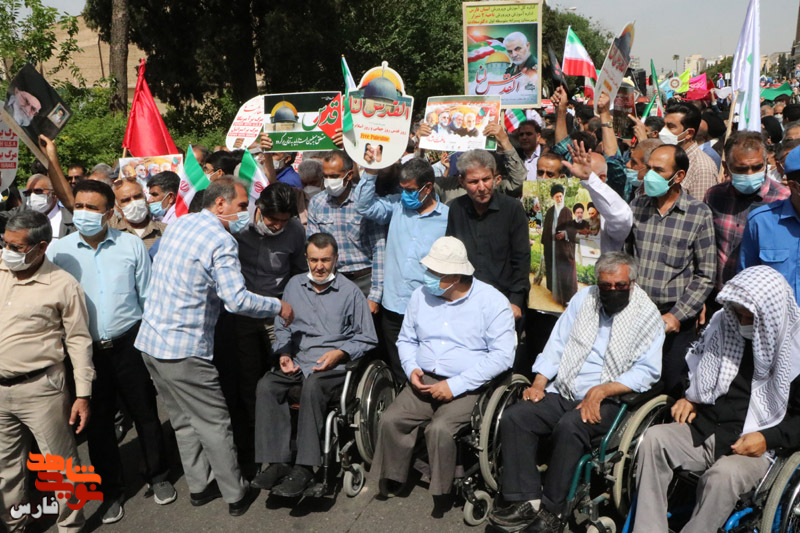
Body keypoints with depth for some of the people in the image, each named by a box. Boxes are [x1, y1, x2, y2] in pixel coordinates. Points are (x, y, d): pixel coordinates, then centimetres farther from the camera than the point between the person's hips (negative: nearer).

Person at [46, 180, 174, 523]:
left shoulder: (132, 245, -4)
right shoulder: (58, 250, -3)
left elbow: (148, 296, 2)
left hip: (129, 343, -1)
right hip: (84, 350, 1)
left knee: (145, 412, 11)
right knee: (98, 420, 13)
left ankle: (157, 476, 33)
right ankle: (111, 490, 31)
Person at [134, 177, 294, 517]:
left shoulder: (181, 222, 9)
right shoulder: (221, 241, -16)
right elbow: (238, 301, -24)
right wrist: (279, 307, -8)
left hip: (151, 340, 9)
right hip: (184, 350, -9)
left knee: (185, 420, 18)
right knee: (215, 424, 4)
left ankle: (200, 487, 28)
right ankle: (236, 496, 15)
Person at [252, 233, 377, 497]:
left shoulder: (350, 291, 3)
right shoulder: (294, 285, 15)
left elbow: (367, 339, 6)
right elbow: (282, 327, 23)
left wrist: (340, 353, -9)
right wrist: (283, 353, 4)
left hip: (333, 365, -4)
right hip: (296, 361, 4)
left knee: (312, 386, -36)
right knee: (266, 385, -26)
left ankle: (304, 468, -31)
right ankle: (277, 462, -25)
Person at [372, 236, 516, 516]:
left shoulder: (492, 301, -7)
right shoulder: (421, 296, 9)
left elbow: (502, 355, -12)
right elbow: (406, 339, 20)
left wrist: (456, 385, -17)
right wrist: (412, 369, -3)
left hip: (468, 387, -5)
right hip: (424, 380, 5)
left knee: (439, 429, -30)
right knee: (389, 421, -19)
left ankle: (442, 492, -5)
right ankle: (392, 480, 3)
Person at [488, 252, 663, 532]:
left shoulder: (648, 315, 0)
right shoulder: (584, 298, 13)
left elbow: (647, 371, -7)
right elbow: (557, 343, 13)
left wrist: (602, 390, -19)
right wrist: (539, 382, 0)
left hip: (607, 401, -5)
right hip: (561, 393, 5)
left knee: (570, 426, -34)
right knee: (513, 417, -19)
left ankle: (551, 510, -20)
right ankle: (526, 500, -19)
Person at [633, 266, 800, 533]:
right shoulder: (722, 324, 6)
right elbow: (693, 360, 26)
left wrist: (768, 438, -14)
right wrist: (688, 396, 10)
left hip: (752, 447, -4)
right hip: (703, 430, 4)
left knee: (724, 474, -37)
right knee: (654, 437, -25)